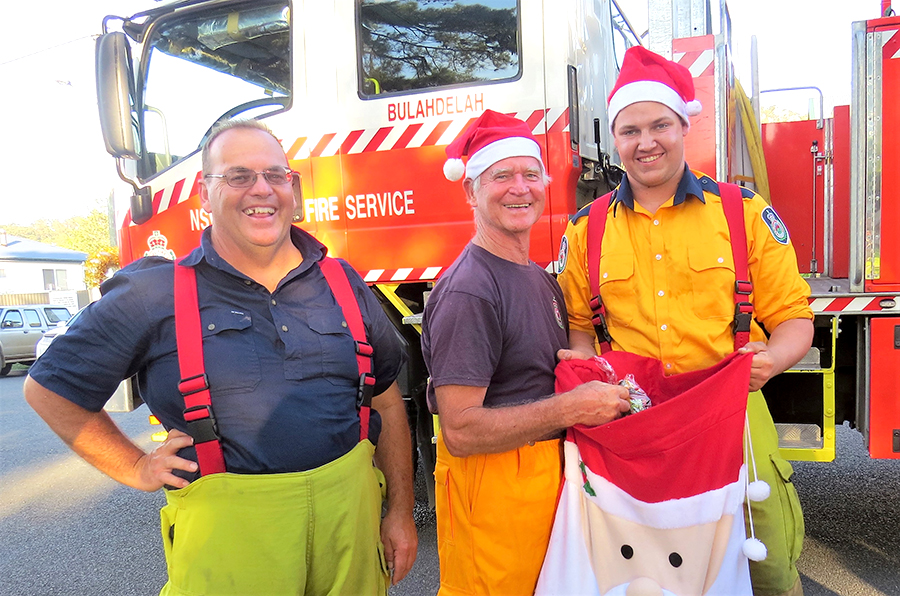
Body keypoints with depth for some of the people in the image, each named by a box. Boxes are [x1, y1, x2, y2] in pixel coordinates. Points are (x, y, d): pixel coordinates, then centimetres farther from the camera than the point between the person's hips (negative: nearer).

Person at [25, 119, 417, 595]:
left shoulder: (343, 283, 4)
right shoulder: (153, 297, -5)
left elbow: (388, 401, 10)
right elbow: (48, 388, 5)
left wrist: (401, 512, 8)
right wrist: (135, 469, 1)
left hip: (347, 514, 3)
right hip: (226, 531, -3)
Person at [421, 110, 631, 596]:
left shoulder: (541, 278, 9)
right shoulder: (467, 291, -20)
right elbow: (460, 431, -24)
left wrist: (599, 385, 1)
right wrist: (572, 407, -21)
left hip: (548, 473, 9)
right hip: (491, 486, -8)